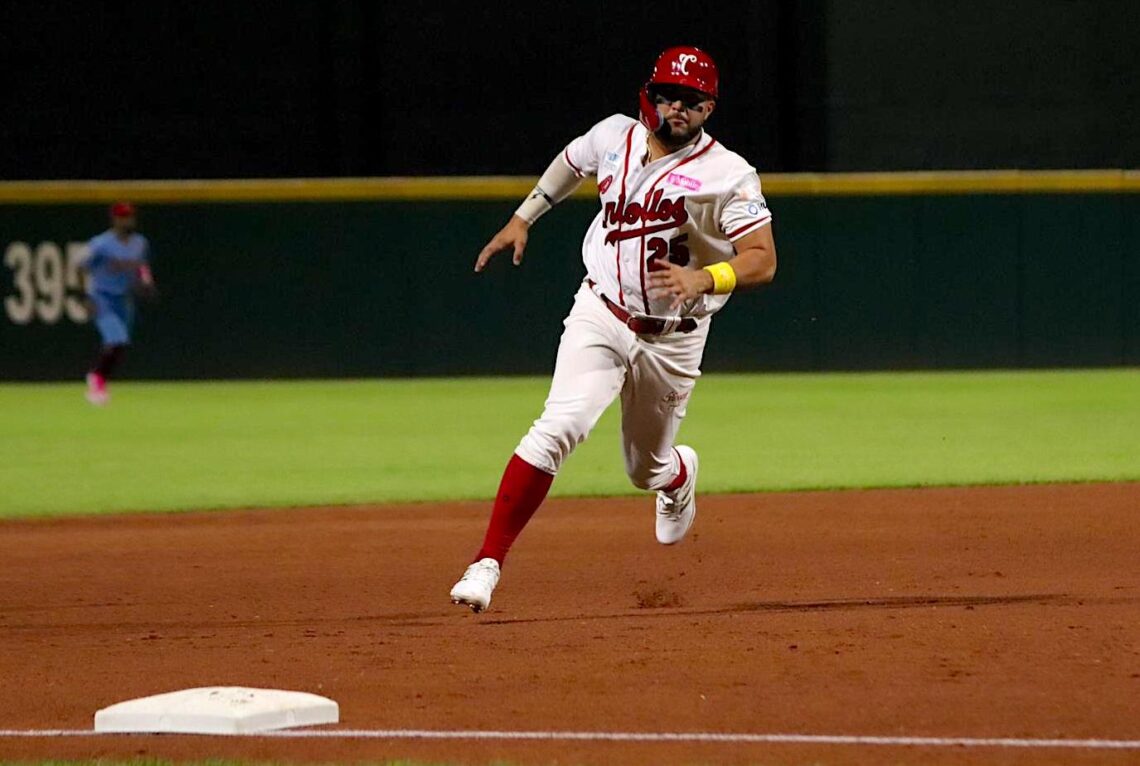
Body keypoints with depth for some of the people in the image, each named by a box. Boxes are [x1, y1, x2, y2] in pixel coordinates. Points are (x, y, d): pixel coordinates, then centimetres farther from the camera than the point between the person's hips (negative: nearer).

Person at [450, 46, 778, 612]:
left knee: (648, 469, 14)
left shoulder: (728, 176, -14)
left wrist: (703, 279, -37)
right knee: (559, 427, -22)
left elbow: (762, 261, -20)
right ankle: (488, 561, -25)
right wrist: (522, 219, 18)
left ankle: (680, 477, 55)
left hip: (672, 340, -1)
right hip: (600, 316, 1)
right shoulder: (614, 136, -1)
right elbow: (570, 162, 22)